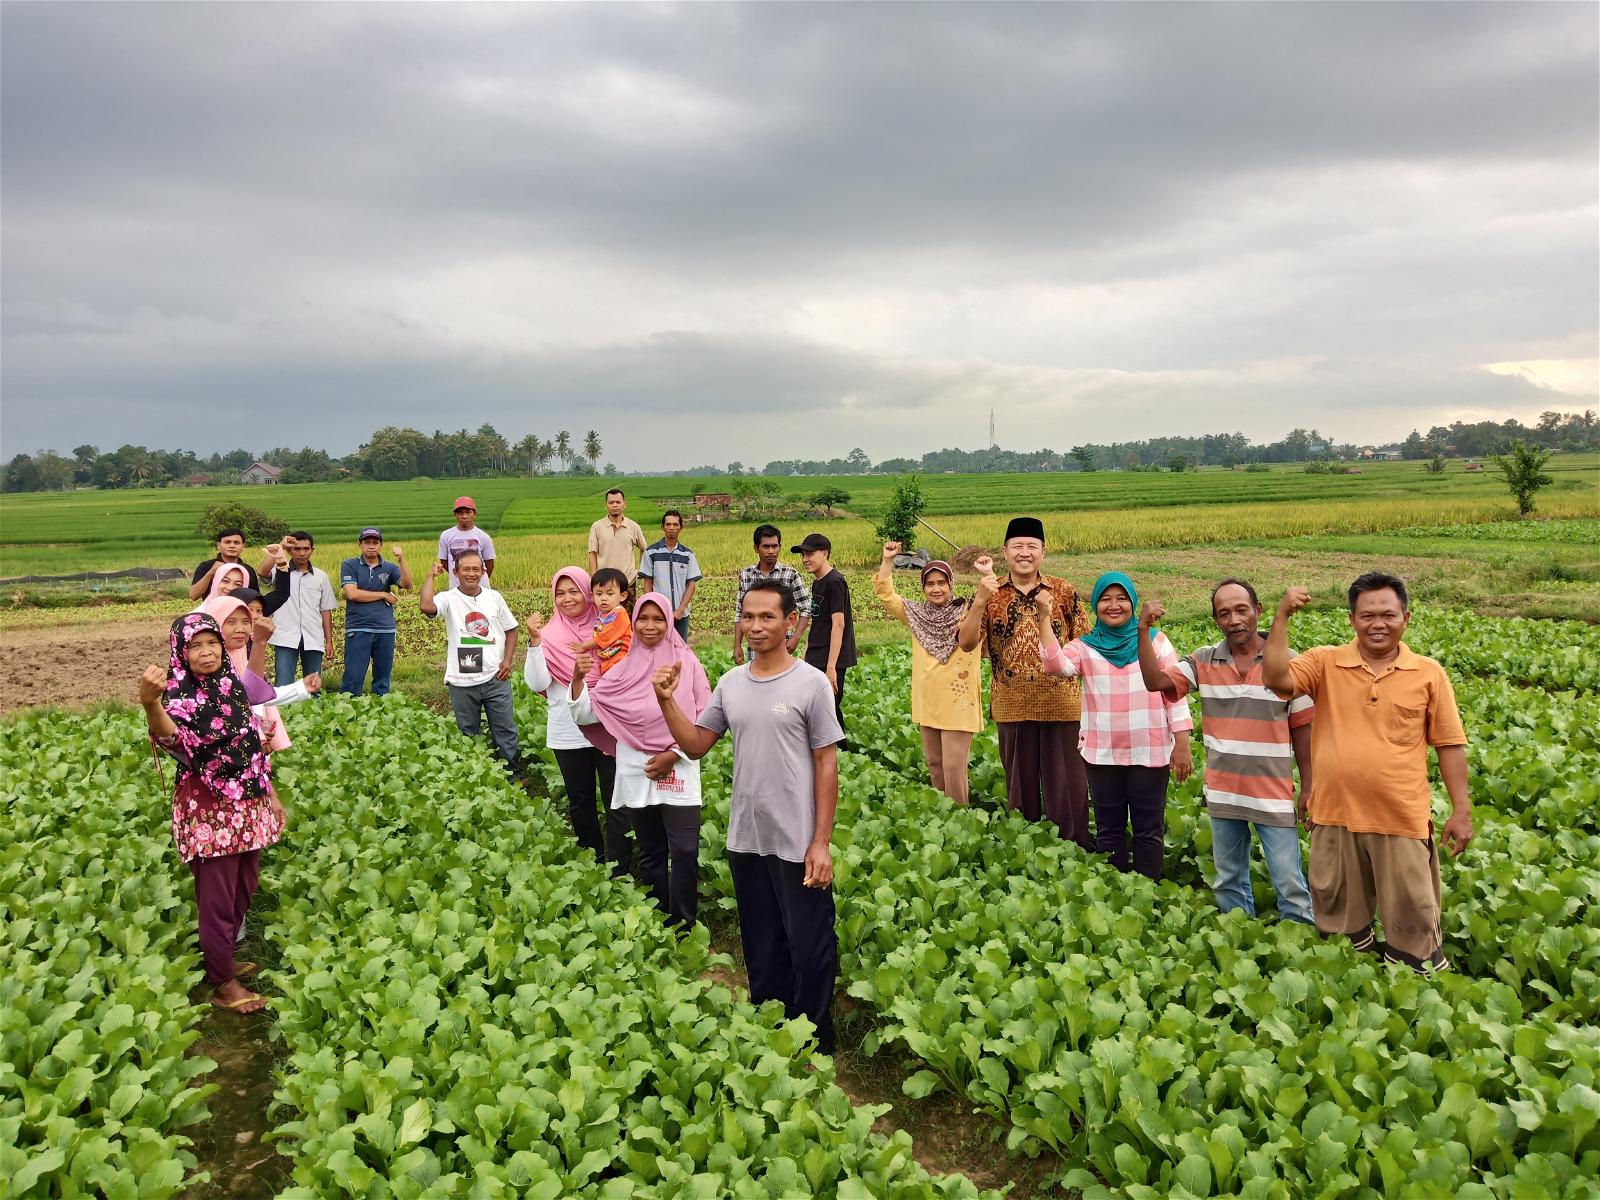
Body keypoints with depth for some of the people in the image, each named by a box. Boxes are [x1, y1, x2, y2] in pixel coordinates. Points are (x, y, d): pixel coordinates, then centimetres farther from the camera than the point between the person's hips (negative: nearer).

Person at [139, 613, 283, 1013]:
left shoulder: (232, 687, 2)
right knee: (217, 899, 3)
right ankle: (223, 984, 17)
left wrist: (271, 796, 17)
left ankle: (224, 959, 39)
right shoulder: (180, 696, -18)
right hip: (208, 812, -7)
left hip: (247, 806, 7)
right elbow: (171, 736, -43)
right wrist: (151, 705, -64)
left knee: (244, 890, 19)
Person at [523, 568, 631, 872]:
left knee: (617, 802, -2)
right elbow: (538, 684, -10)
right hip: (568, 734, 1)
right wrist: (535, 641, -19)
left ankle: (619, 870, 6)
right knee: (581, 802, 16)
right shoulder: (549, 635, 1)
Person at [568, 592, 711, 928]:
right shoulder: (624, 669, 5)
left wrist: (674, 755, -12)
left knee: (684, 852, -8)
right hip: (637, 775, 3)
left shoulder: (687, 664, -3)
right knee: (650, 853, 14)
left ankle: (683, 925, 5)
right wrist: (578, 678, -12)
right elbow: (585, 714, 3)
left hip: (678, 773, -3)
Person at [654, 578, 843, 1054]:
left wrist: (821, 842, -11)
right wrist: (667, 701, -7)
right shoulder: (730, 684, 5)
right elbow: (695, 745, 8)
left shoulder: (811, 683, -10)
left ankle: (815, 1045, 23)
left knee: (810, 949, 5)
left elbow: (827, 764, -8)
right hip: (746, 840, 5)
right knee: (761, 948, 18)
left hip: (797, 844, -5)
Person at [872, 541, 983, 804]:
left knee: (953, 766, -5)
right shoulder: (916, 614, 7)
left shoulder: (966, 612, -7)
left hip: (958, 703, -5)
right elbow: (885, 594, 6)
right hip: (927, 702, 6)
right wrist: (887, 560, -2)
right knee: (934, 763, 16)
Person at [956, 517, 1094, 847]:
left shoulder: (1063, 591, 1)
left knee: (1067, 779, 5)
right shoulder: (990, 593, 0)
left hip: (1061, 703, -1)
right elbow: (966, 643, -9)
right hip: (1012, 705, 1)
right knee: (1020, 779, 14)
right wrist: (980, 601, -22)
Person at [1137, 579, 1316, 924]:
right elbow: (1155, 681, -12)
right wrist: (1143, 631, -21)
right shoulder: (1204, 662, -1)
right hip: (1223, 794, 3)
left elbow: (1301, 728, -1)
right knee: (1228, 882, 18)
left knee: (1291, 886, 2)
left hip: (1274, 796, -3)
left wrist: (1307, 787, 0)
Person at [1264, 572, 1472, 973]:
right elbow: (1275, 678, -18)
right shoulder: (1324, 663, -2)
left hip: (1402, 818, -1)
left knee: (1413, 921, 9)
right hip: (1335, 815, 1)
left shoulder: (1429, 674, -1)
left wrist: (1461, 811, 1)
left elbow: (1450, 745, 3)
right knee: (1339, 917, 17)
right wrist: (1282, 616, -21)